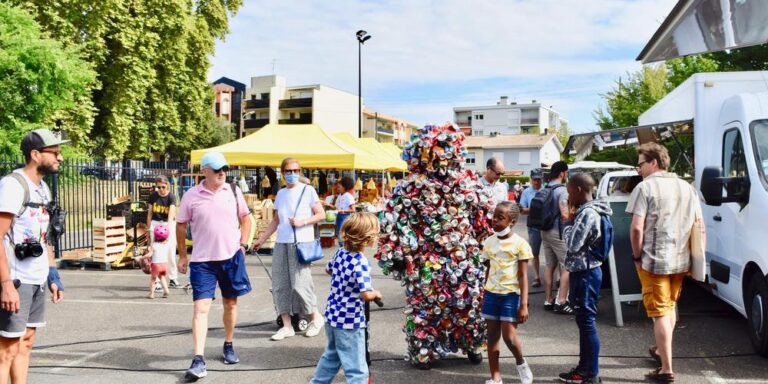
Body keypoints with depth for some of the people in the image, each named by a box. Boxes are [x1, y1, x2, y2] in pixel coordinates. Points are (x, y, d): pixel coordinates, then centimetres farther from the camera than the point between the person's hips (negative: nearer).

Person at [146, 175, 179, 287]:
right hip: (155, 223, 2)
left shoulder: (171, 197, -9)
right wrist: (148, 229, 11)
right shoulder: (153, 196, 0)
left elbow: (171, 213, -23)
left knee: (170, 251, -2)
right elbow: (149, 213, 9)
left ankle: (173, 278, 9)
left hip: (169, 224, -2)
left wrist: (168, 227, -36)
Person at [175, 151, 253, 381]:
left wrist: (243, 244, 3)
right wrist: (182, 256, 5)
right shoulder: (191, 196, -5)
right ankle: (198, 360, -10)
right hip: (202, 260, -2)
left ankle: (228, 347, 34)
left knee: (230, 304, 14)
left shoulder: (234, 191, 1)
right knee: (201, 307, -9)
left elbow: (245, 218, 13)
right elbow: (181, 226, 5)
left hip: (231, 257, 3)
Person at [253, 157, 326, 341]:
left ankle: (316, 317, 13)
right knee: (279, 284, 2)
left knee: (300, 283, -8)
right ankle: (286, 326, 11)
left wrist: (302, 222, -13)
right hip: (281, 243, 5)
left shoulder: (308, 190, 0)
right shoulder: (280, 193, 14)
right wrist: (261, 239, 16)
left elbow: (321, 214, 0)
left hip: (301, 243, -5)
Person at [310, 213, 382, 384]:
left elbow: (328, 269, 21)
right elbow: (366, 295, -31)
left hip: (333, 315, 9)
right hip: (350, 322, -8)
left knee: (331, 356, 30)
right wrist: (376, 293, -12)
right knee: (357, 370, 0)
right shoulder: (361, 263, -25)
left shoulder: (340, 253, -1)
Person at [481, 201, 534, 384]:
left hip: (511, 295, -5)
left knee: (509, 336, -8)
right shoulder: (488, 242, 4)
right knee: (492, 336, 7)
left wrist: (524, 305, -12)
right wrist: (485, 295, 13)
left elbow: (523, 276, -9)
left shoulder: (519, 243, -9)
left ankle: (521, 363, 22)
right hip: (491, 293, 5)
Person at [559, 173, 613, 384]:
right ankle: (584, 367, 25)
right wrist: (572, 221, 4)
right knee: (583, 320, 16)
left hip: (585, 273, -10)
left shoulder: (588, 213, -20)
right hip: (584, 271, 10)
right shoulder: (588, 211, 11)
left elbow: (573, 244, -22)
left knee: (587, 321, -3)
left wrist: (567, 229, -4)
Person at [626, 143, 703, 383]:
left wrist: (637, 256, -6)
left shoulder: (645, 187, -11)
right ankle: (661, 351, 39)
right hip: (680, 260, 7)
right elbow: (698, 225, 11)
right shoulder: (686, 188, 10)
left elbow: (636, 228, -18)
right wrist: (689, 253, 18)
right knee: (670, 307, 23)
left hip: (654, 261, -6)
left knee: (660, 313, -1)